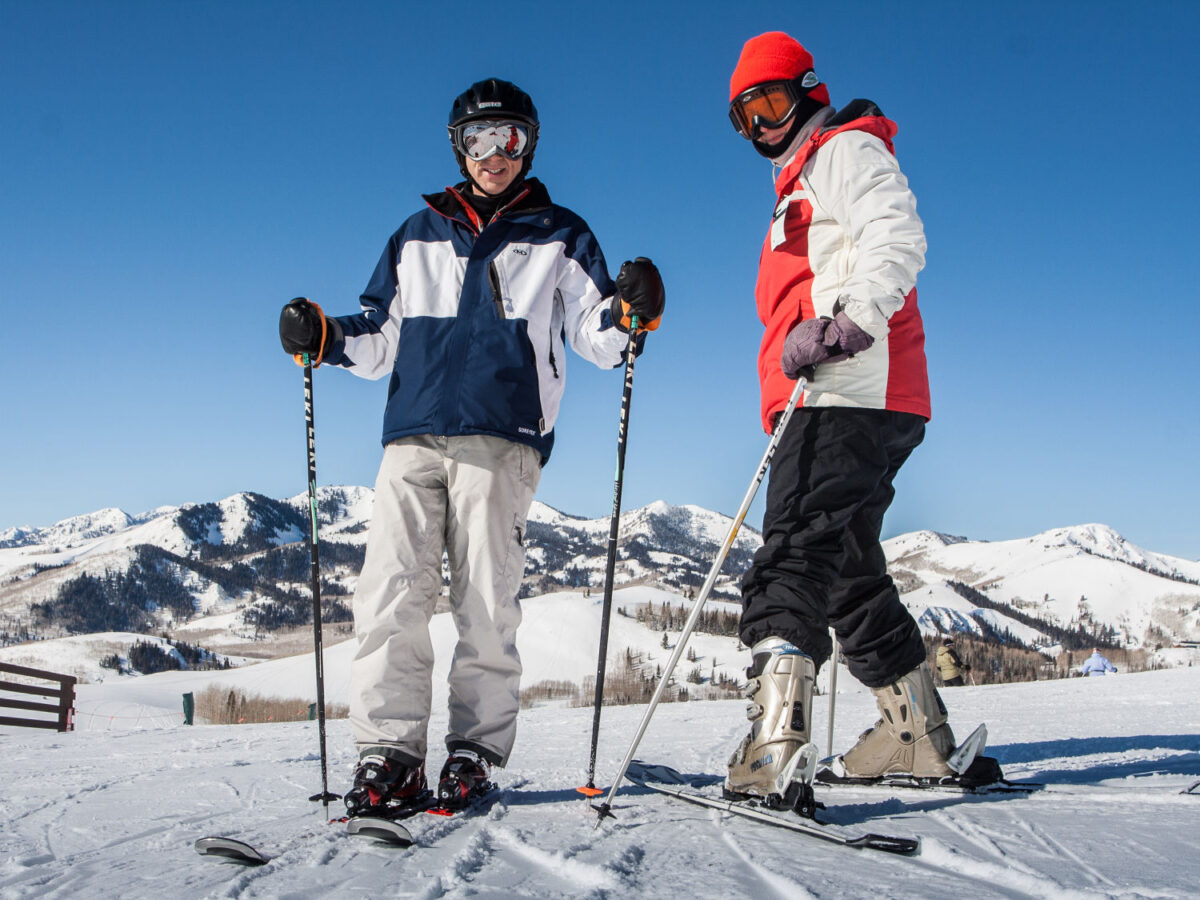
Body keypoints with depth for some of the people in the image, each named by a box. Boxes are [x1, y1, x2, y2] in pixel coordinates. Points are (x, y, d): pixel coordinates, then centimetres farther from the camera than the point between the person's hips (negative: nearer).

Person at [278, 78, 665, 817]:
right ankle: (390, 756, -6)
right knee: (392, 595, -8)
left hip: (502, 439, -2)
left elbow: (594, 335, 10)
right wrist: (327, 337, 4)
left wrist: (628, 314, -12)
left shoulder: (559, 236, 17)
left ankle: (476, 752, 2)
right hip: (413, 437, 2)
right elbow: (383, 341, 23)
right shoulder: (418, 237, 24)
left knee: (487, 603, -5)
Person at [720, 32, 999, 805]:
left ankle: (777, 748, -35)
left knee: (794, 556, -23)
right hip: (839, 400, 11)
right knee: (851, 568, 14)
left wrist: (847, 323, -27)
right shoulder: (802, 184, 33)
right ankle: (921, 739, 21)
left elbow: (897, 240, -14)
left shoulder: (847, 149, 4)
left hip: (849, 392, -11)